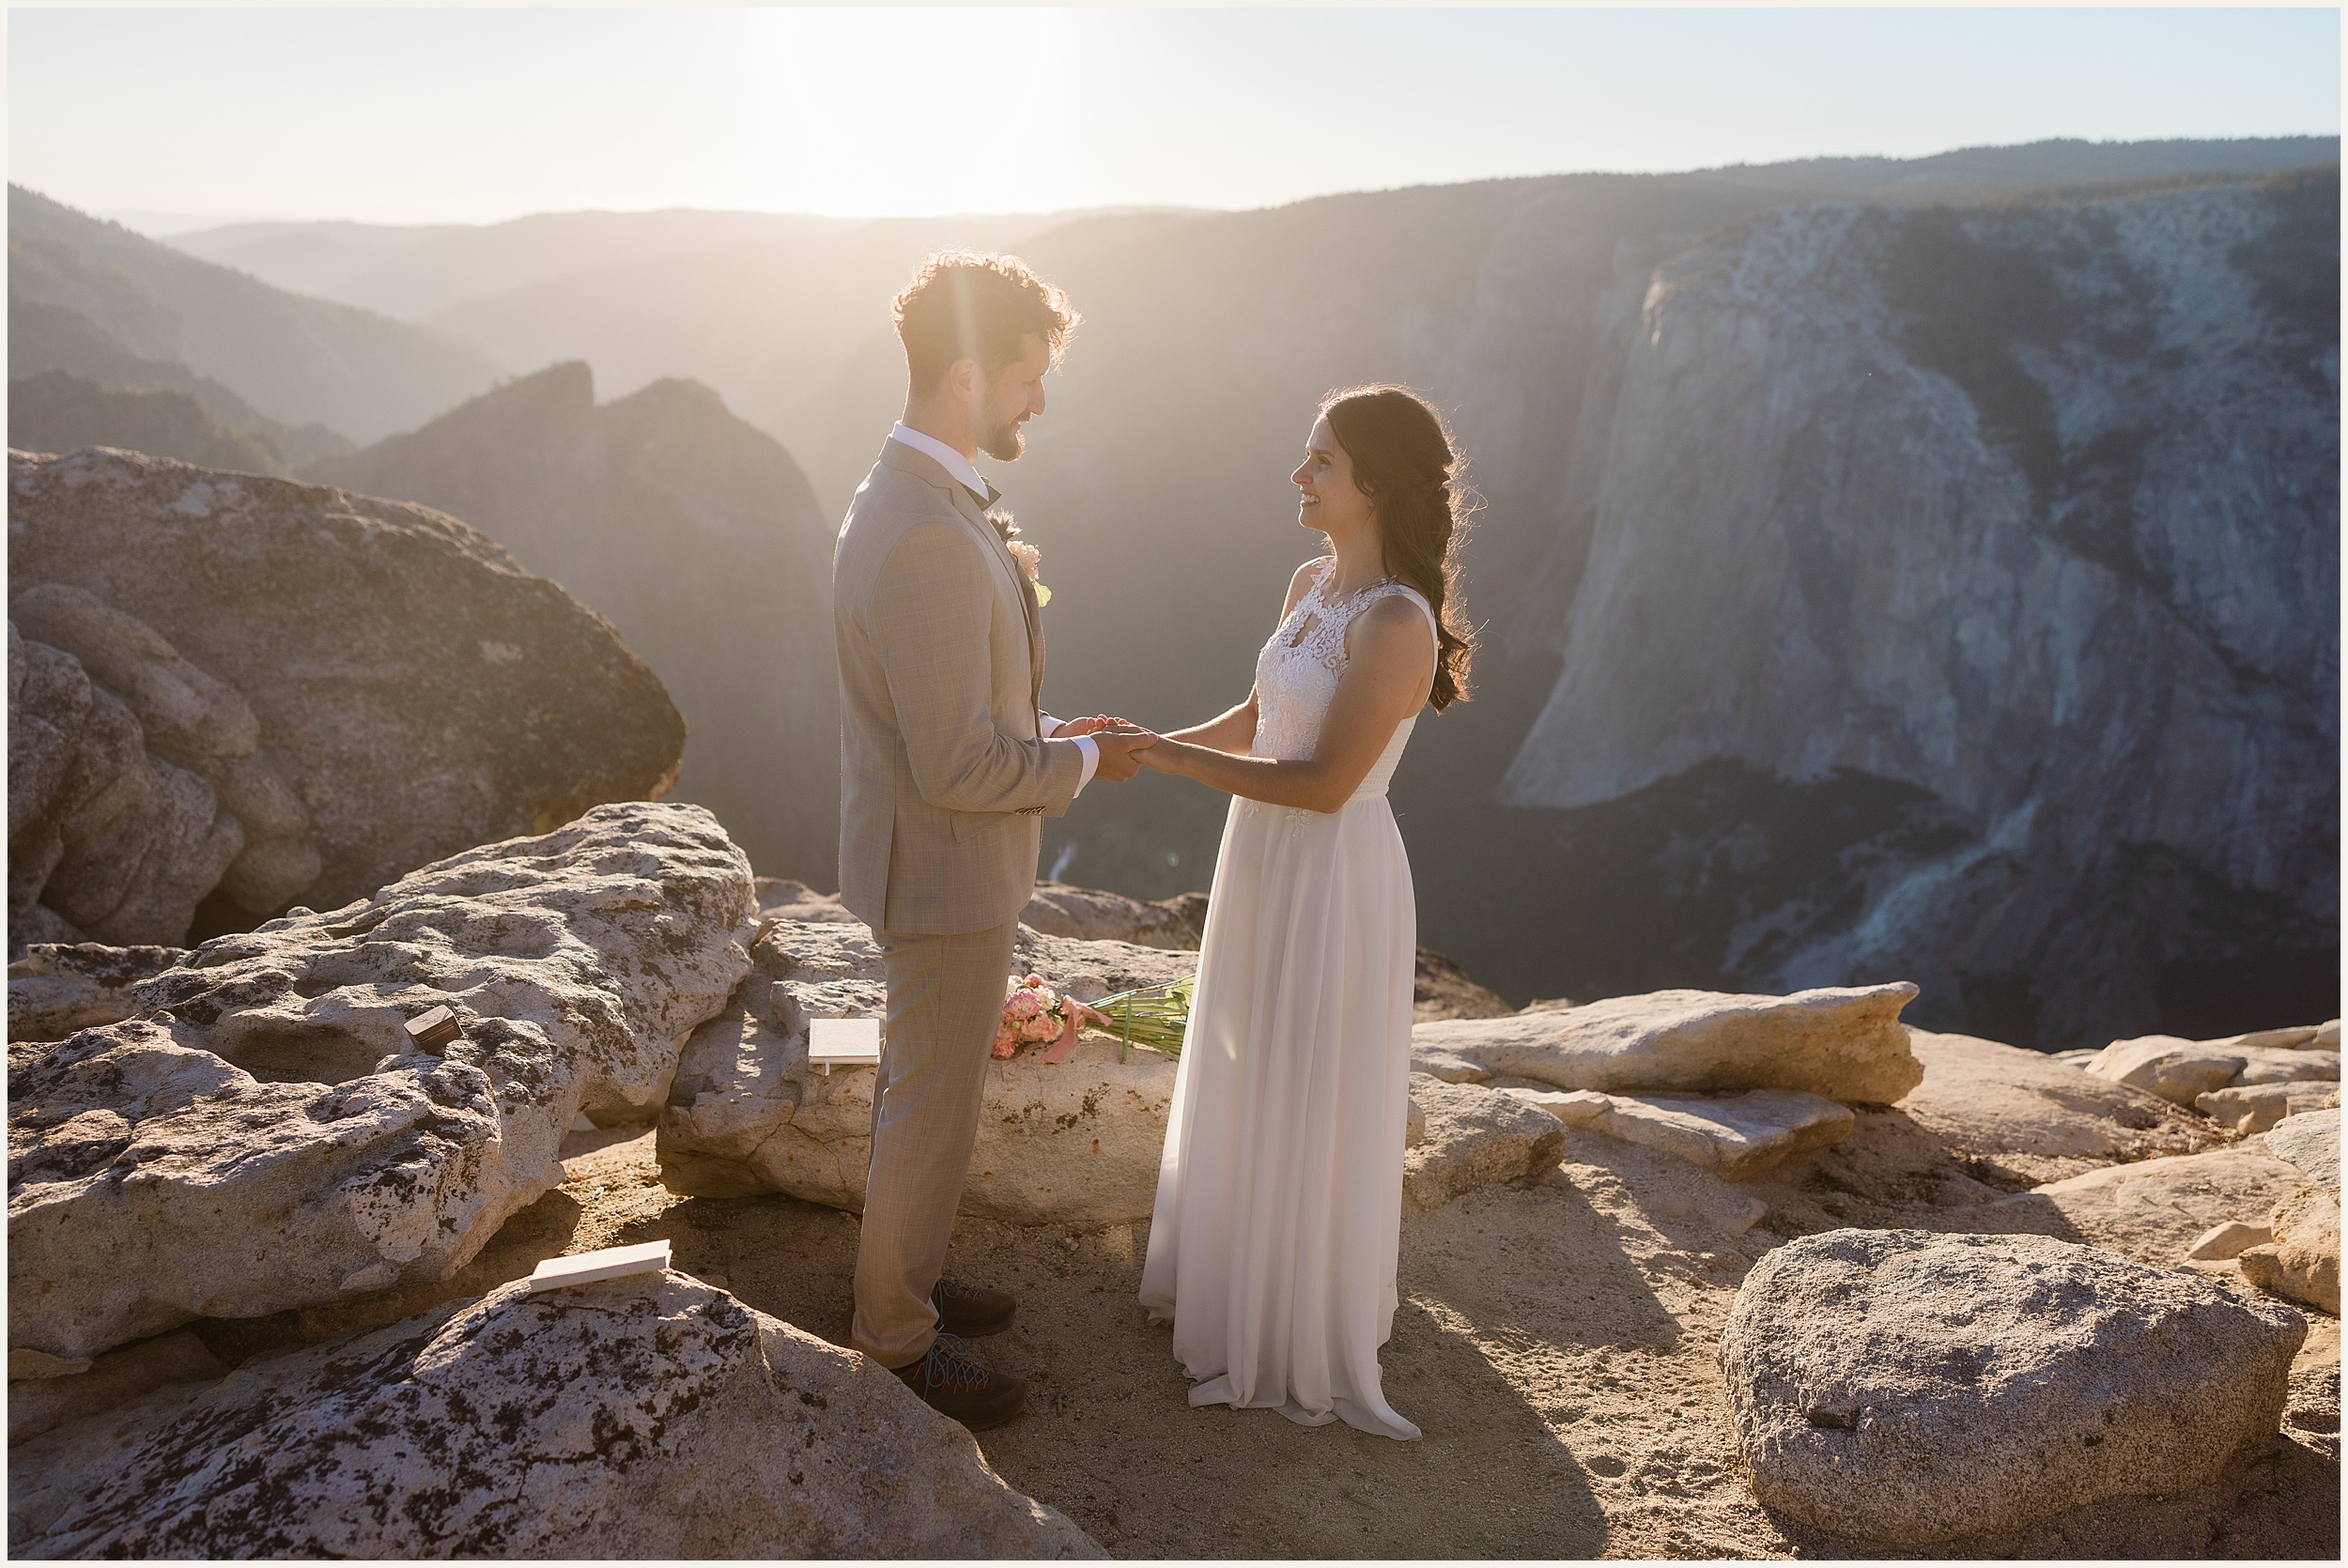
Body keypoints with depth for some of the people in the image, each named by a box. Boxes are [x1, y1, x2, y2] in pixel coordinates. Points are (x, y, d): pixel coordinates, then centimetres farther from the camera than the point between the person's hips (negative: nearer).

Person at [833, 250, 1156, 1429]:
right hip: (946, 876, -10)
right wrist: (1081, 763, -13)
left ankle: (900, 1275, 43)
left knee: (920, 1085, 24)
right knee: (933, 1111, 8)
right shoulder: (930, 540, -29)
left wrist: (1047, 732, 7)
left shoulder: (908, 500, 6)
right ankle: (897, 1335, 27)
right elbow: (957, 769, -29)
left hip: (933, 859, 10)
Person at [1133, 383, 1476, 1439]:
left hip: (1331, 877, -9)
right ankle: (1233, 1268, 47)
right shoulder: (1312, 583, 3)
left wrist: (1171, 757, -22)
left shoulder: (1398, 620, -24)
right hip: (1263, 863, 9)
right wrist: (1147, 745, 1)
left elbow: (1326, 781, -26)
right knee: (1245, 1082, 23)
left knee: (1306, 1108, 7)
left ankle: (1302, 1348, 28)